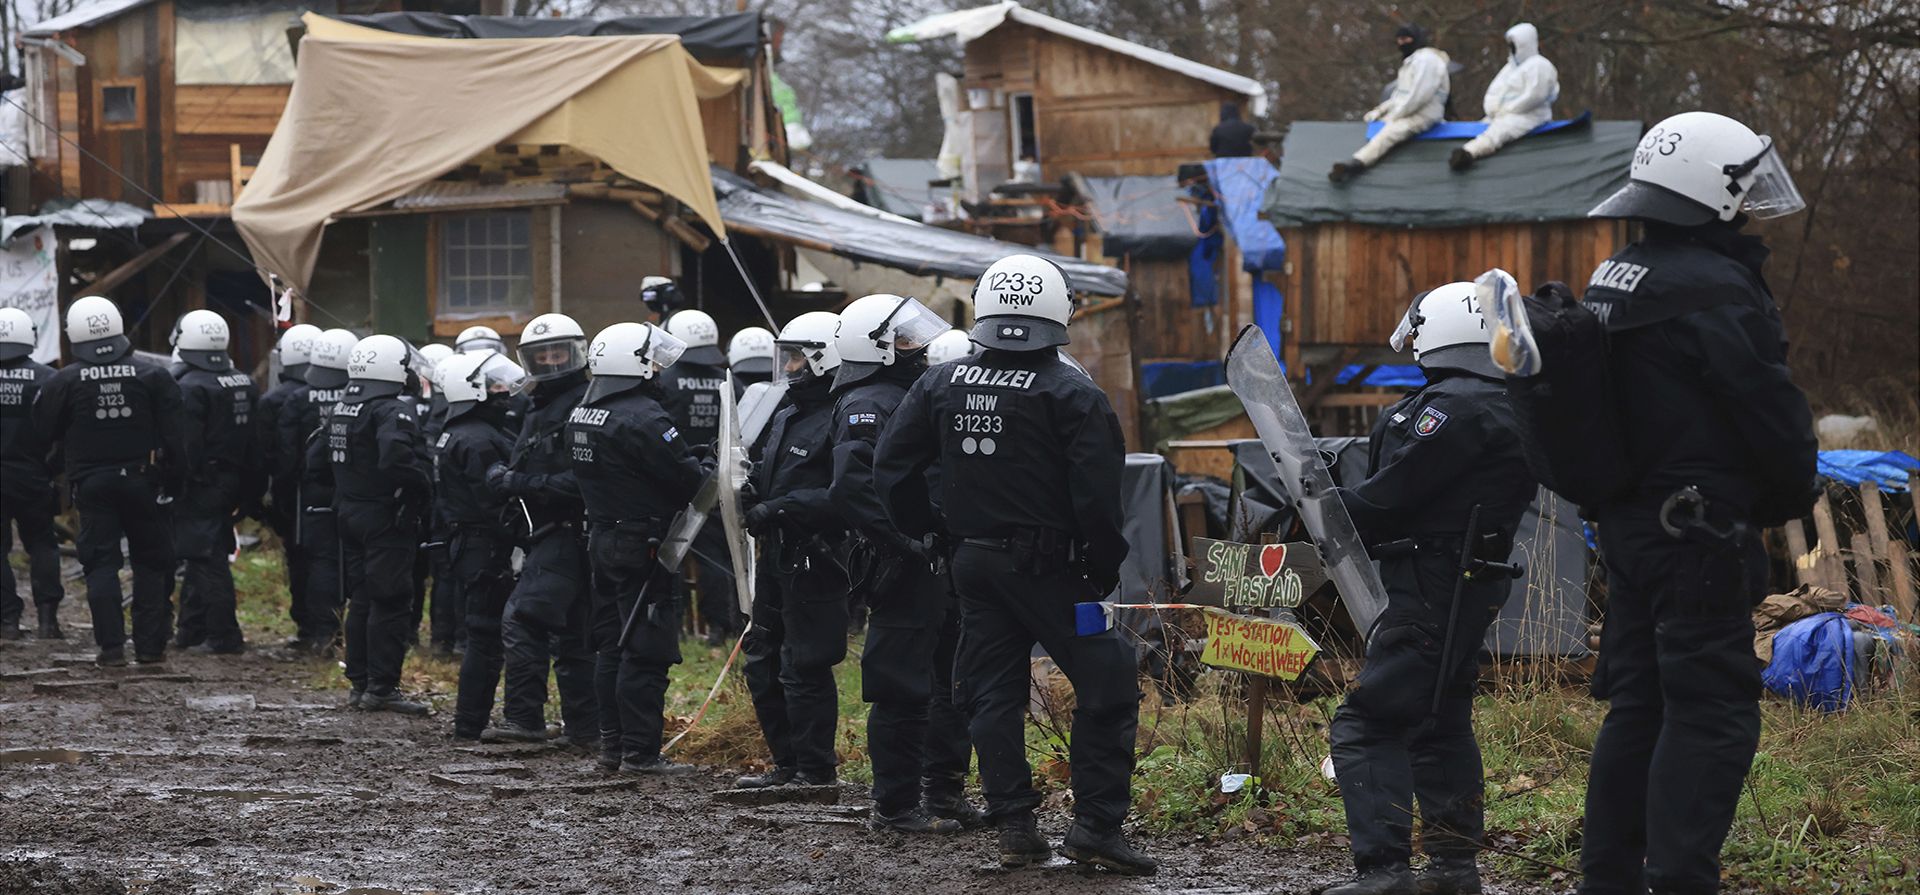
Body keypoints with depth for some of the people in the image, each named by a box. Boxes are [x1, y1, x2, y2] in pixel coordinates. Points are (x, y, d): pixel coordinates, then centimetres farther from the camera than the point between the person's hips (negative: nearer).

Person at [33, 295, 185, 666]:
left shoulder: (64, 382, -7)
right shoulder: (151, 376, -5)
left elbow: (45, 434, 2)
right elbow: (173, 437, -5)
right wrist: (173, 482, 0)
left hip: (91, 483, -1)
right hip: (142, 479, 1)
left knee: (100, 564, 4)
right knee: (150, 562, 10)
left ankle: (111, 645, -5)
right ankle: (149, 644, 8)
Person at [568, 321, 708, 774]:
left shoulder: (581, 415, 10)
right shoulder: (643, 418, -20)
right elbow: (688, 480, -20)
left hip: (602, 538, 9)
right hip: (642, 546, -9)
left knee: (615, 646, 16)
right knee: (647, 651, -5)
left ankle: (612, 744, 22)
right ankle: (639, 752, -5)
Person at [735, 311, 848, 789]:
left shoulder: (839, 420, -15)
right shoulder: (785, 418, 16)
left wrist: (778, 508, -25)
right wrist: (751, 494, 4)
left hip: (813, 562, -10)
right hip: (777, 557, 10)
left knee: (804, 669, -5)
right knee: (762, 663, 14)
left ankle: (816, 770, 3)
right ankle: (787, 762, 23)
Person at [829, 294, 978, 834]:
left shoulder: (910, 397, 19)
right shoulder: (867, 405, -13)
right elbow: (850, 489, -26)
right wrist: (906, 541, -25)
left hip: (941, 566, 10)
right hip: (905, 572, -10)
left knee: (954, 686, 15)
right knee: (904, 691, -5)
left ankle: (945, 794, 25)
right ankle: (895, 806, 1)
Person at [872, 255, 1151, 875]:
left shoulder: (942, 384, 4)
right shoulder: (1071, 394, -11)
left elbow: (892, 465, 6)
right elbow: (1096, 496, -16)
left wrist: (923, 531, 17)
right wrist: (1106, 567, -5)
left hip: (973, 562, 5)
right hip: (1047, 565, -5)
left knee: (992, 691, 12)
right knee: (1106, 685, 1)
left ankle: (1014, 826, 10)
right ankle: (1096, 825, -4)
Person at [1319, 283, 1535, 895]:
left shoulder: (1457, 407, -17)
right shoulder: (1504, 405, 16)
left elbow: (1395, 494, -18)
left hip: (1434, 590, -11)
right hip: (1469, 587, 11)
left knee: (1368, 724, -12)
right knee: (1440, 723, 21)